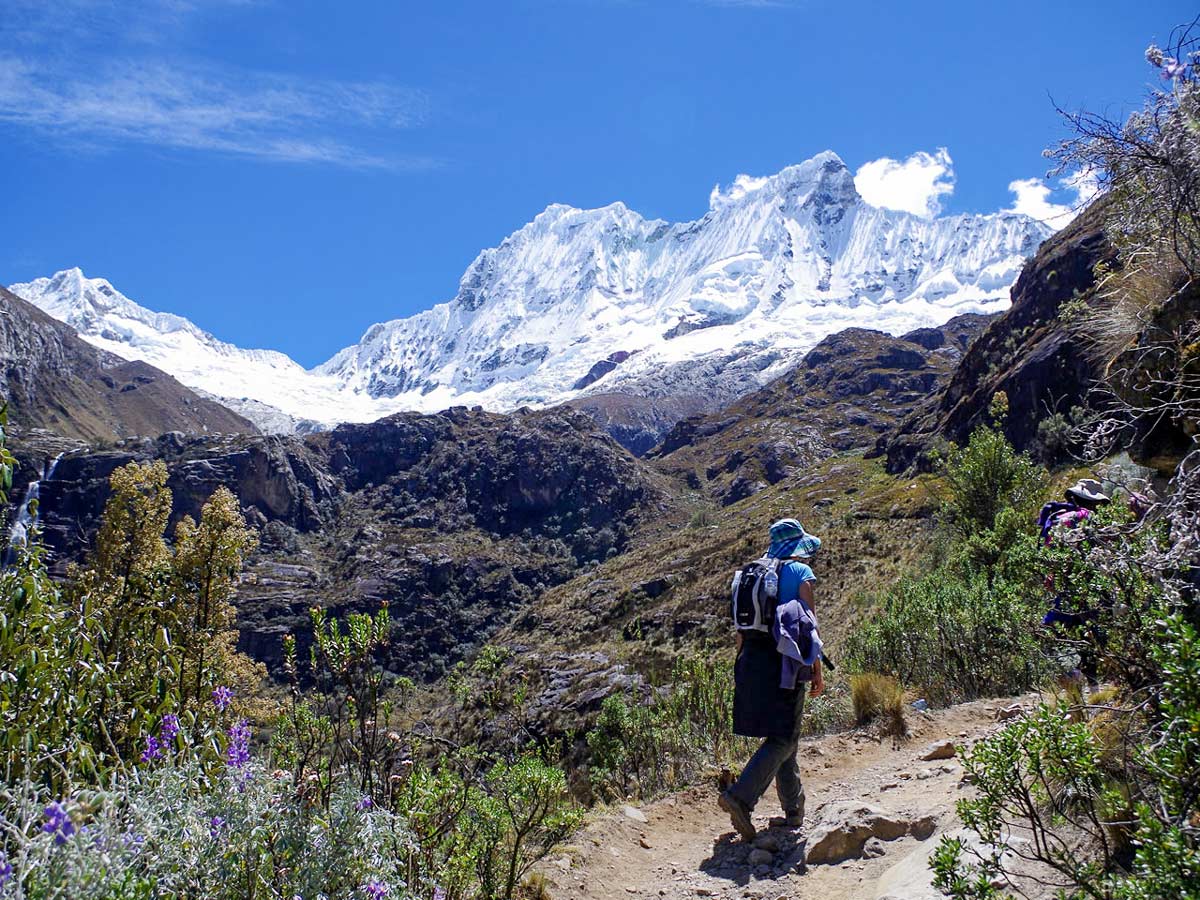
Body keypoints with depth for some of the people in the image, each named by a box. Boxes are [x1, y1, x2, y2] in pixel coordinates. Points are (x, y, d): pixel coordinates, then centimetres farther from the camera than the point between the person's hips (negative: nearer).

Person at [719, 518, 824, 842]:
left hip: (752, 659, 7)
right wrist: (817, 670, -2)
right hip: (782, 661, -7)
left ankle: (795, 812, 21)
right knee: (783, 738, -3)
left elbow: (741, 627, 14)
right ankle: (740, 796, -19)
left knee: (782, 735, 15)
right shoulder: (801, 572, -3)